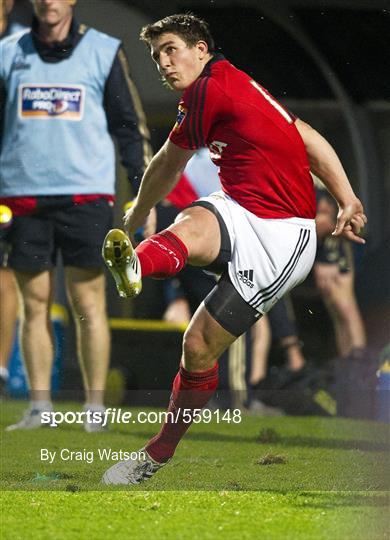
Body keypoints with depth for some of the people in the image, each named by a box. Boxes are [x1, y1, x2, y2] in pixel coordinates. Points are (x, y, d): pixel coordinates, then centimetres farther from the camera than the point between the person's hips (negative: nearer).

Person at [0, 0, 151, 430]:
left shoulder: (103, 52, 5)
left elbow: (130, 125, 9)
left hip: (85, 196, -2)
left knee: (88, 303, -4)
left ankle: (95, 407, 2)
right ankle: (39, 406, 7)